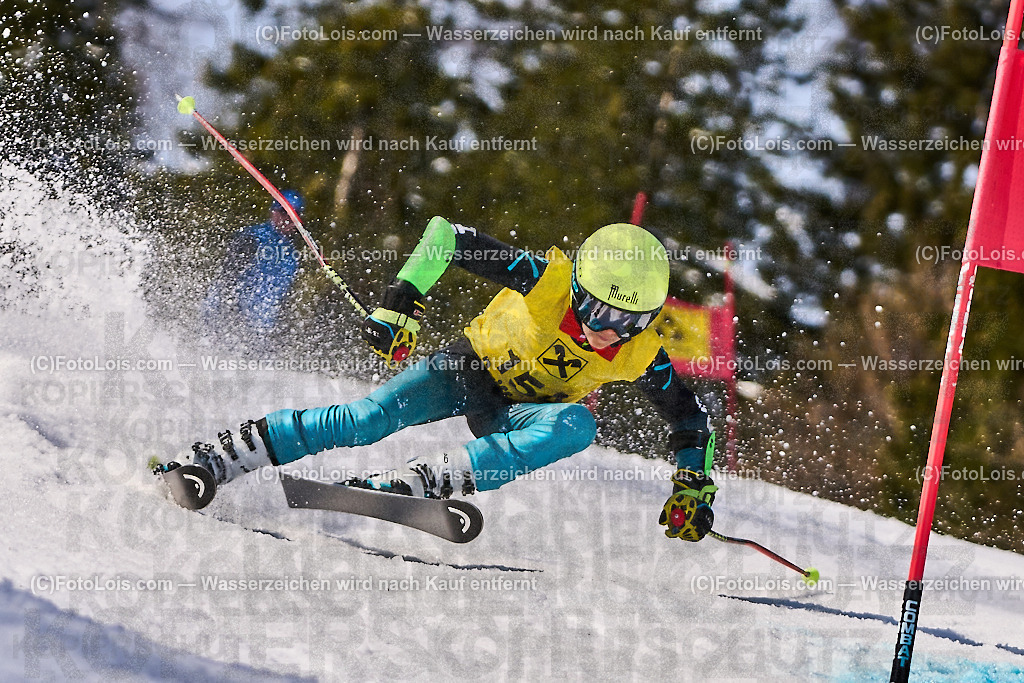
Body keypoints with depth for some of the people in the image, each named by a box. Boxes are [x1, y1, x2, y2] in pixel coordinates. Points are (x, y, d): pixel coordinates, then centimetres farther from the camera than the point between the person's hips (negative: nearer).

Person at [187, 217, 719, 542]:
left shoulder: (639, 355, -19)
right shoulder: (544, 278, -27)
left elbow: (689, 418, -3)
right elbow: (446, 234, -22)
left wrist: (693, 488, -13)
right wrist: (401, 302, -28)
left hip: (513, 418, 2)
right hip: (470, 367, -2)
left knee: (576, 426, -34)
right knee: (366, 419, -27)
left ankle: (408, 484, -43)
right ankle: (211, 461, -22)